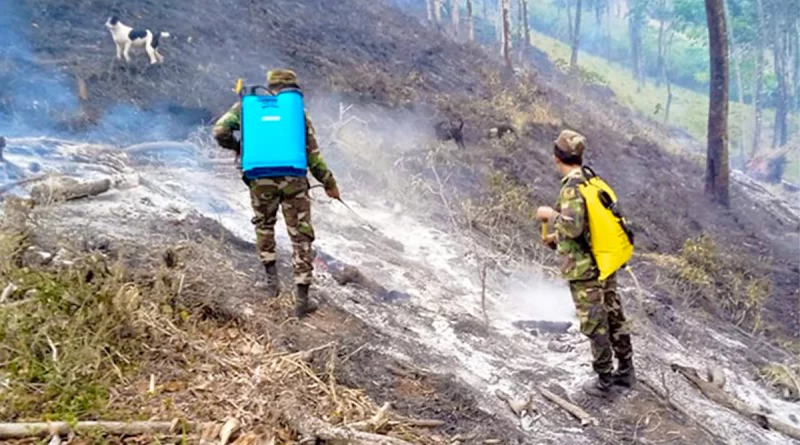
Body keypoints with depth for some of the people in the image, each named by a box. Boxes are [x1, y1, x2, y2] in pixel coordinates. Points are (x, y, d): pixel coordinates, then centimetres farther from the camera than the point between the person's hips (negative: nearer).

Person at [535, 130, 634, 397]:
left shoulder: (572, 188, -19)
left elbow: (574, 226, -30)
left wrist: (550, 215, -13)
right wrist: (559, 237, 21)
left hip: (584, 269, -8)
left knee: (595, 324, 2)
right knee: (614, 317, 17)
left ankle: (604, 380, 13)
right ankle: (625, 371, 29)